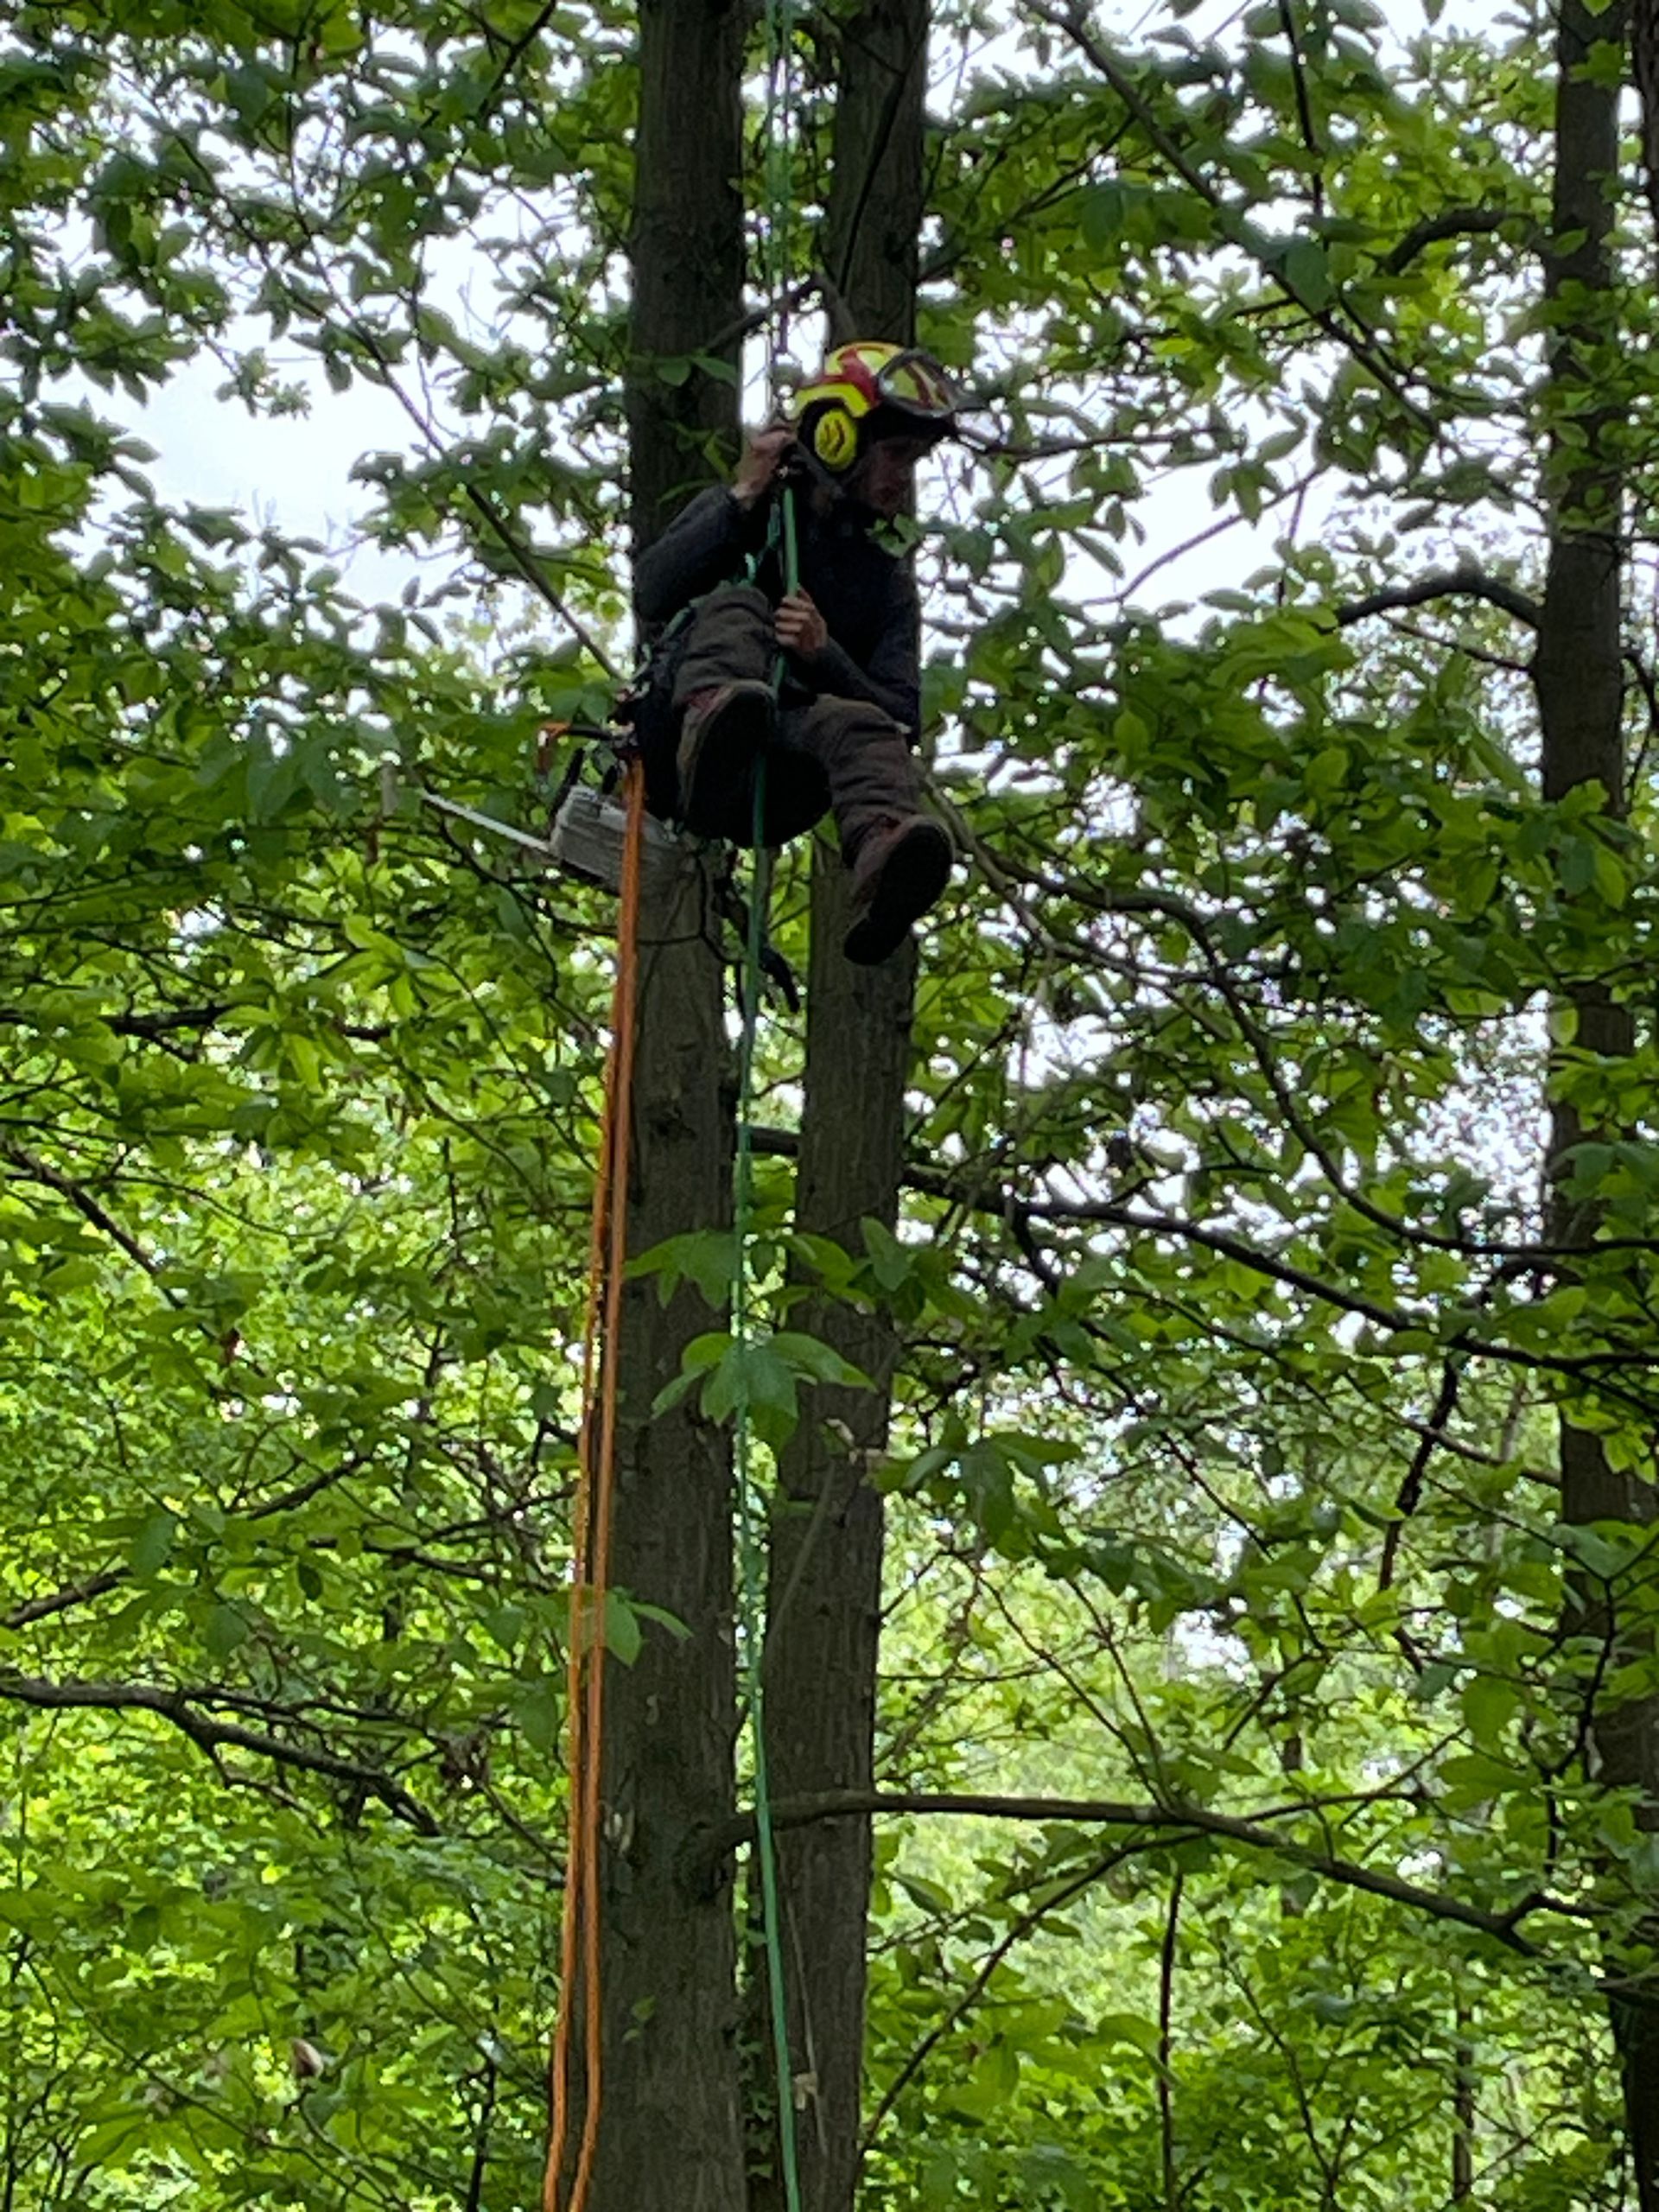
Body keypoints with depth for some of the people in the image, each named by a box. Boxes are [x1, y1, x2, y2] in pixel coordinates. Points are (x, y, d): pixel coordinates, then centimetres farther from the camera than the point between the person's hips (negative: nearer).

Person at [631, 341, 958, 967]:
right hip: (675, 747, -1)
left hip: (769, 793, 1)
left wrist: (822, 654, -13)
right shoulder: (742, 514, 15)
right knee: (735, 607, -26)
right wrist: (743, 498, -6)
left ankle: (884, 866, -68)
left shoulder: (887, 582, 20)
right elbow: (651, 597, -5)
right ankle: (717, 736, -63)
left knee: (859, 727, -32)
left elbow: (903, 718, 5)